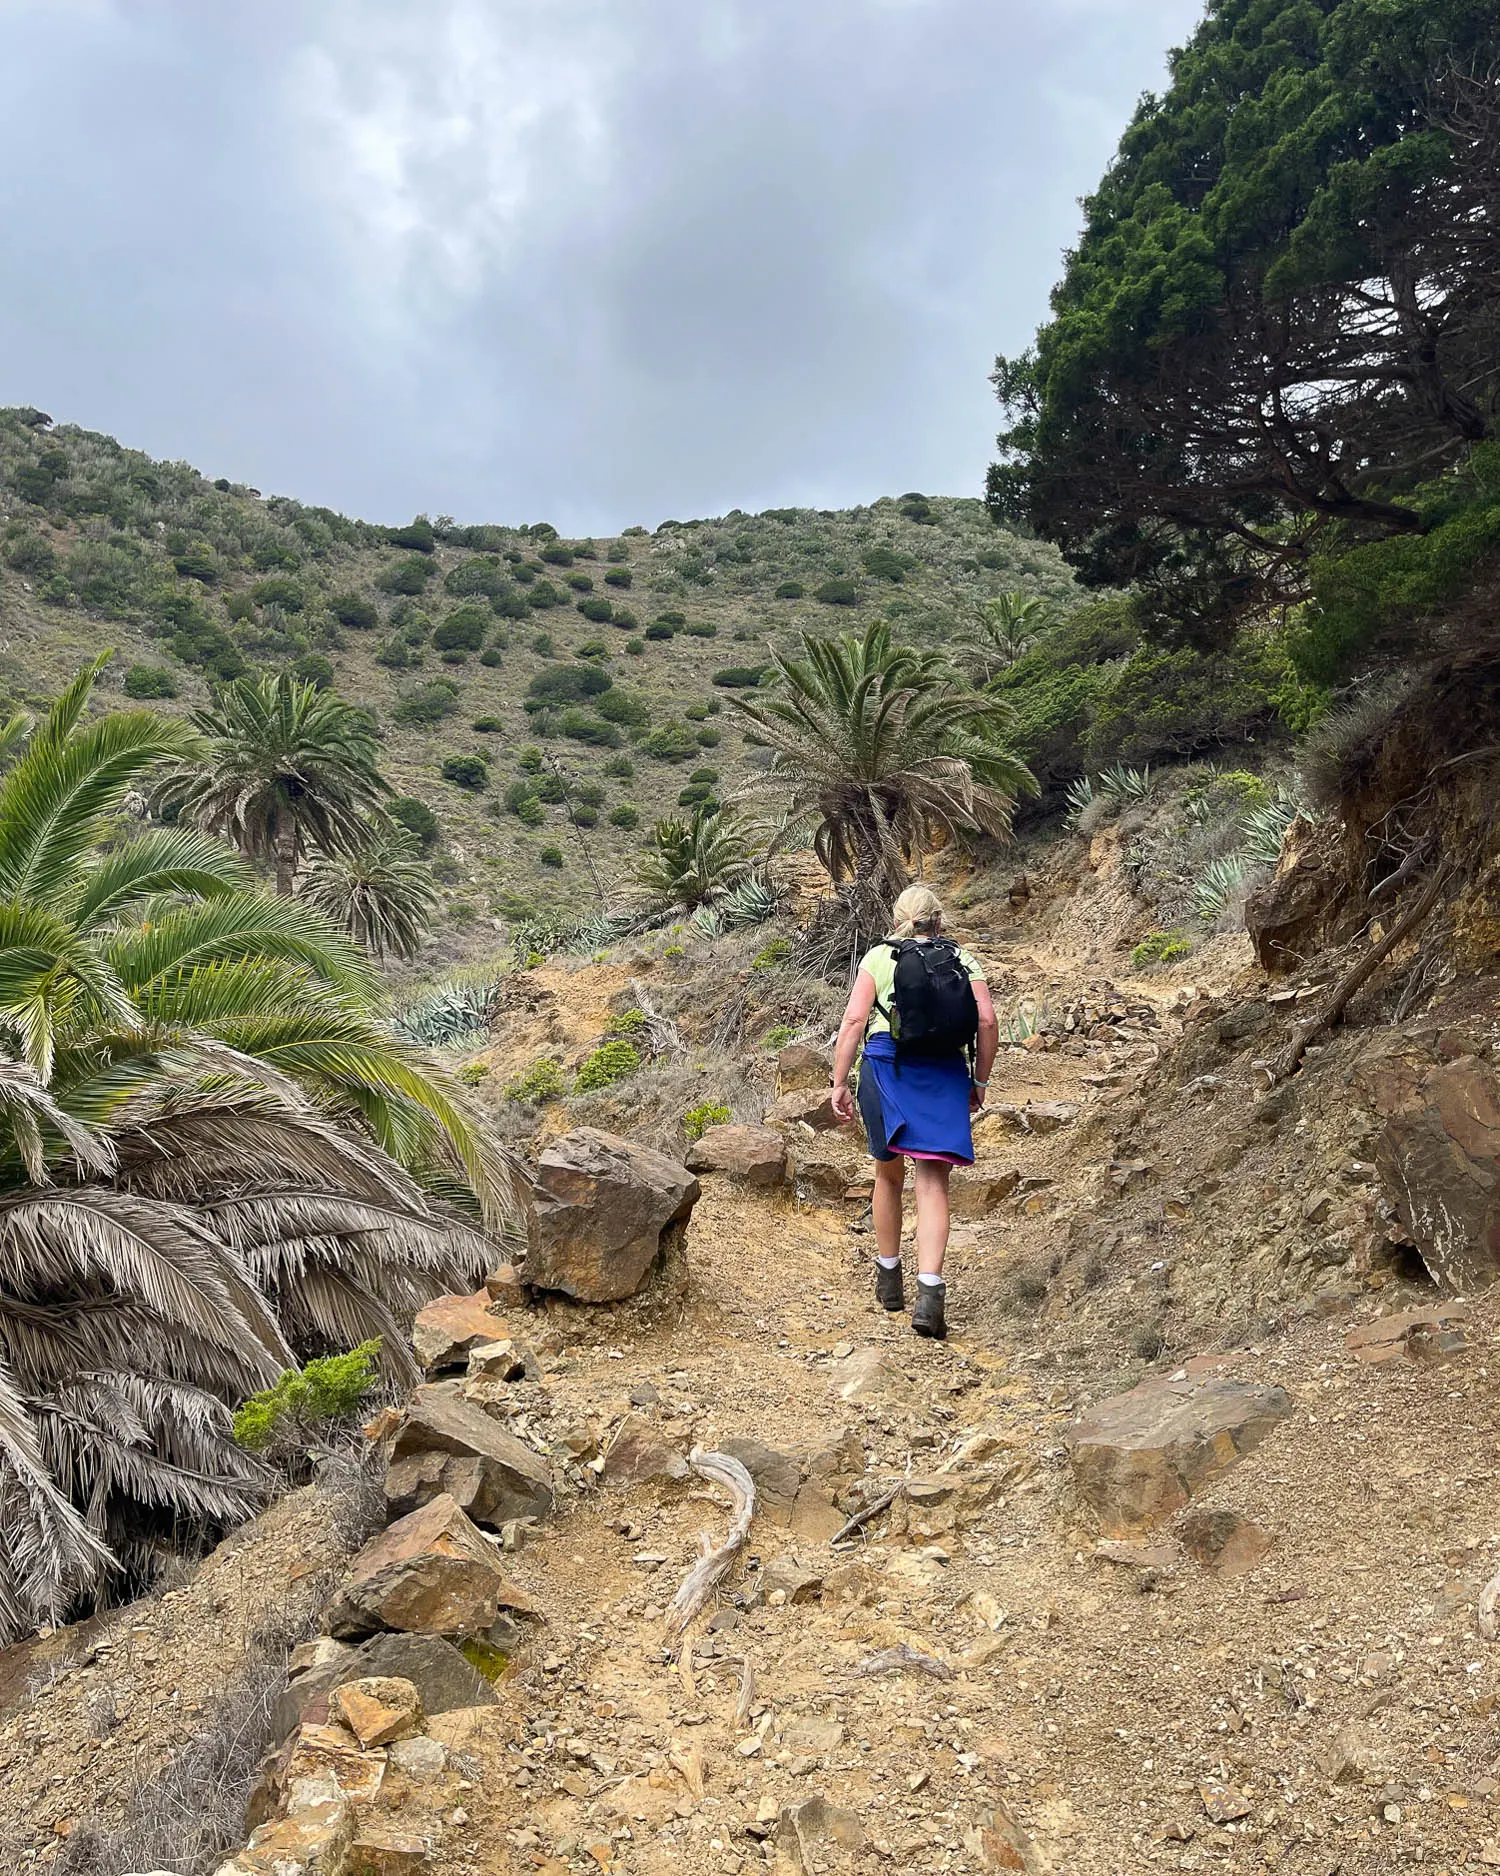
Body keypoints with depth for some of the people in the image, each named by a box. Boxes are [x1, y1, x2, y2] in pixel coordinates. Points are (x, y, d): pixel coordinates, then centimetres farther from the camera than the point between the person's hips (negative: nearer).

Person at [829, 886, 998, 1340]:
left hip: (886, 1065, 0)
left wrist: (839, 1083, -1)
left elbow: (855, 1020, -2)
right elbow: (987, 1021, 1)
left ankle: (888, 1279, 31)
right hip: (945, 1074, 0)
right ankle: (929, 1293, -16)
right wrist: (980, 1081, 10)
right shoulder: (963, 960, 13)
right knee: (932, 1185, -1)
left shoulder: (878, 957, 9)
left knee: (889, 1174, 19)